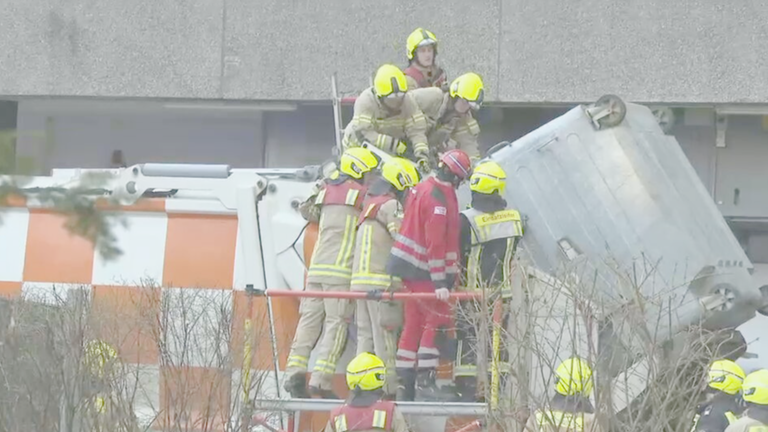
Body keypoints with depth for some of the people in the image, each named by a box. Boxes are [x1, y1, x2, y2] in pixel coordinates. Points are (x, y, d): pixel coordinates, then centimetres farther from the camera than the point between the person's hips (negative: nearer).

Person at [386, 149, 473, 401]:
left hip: (409, 267, 10)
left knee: (414, 324, 12)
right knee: (437, 322, -6)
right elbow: (435, 242, -23)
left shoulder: (422, 189, 13)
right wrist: (440, 282, -24)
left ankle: (404, 385, 14)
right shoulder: (439, 197, -19)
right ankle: (425, 381, -9)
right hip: (424, 271, -10)